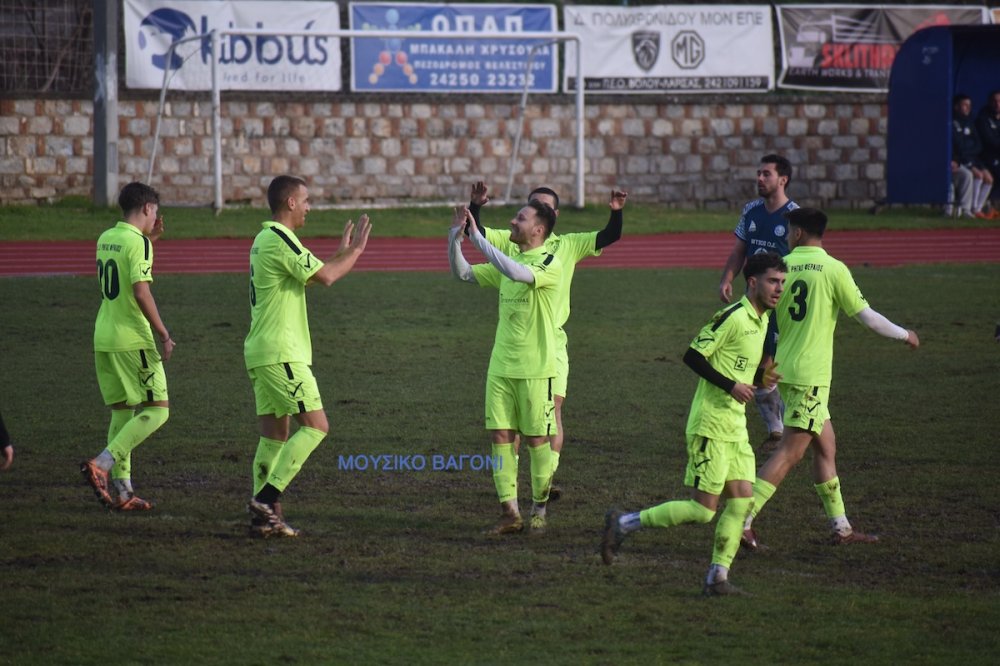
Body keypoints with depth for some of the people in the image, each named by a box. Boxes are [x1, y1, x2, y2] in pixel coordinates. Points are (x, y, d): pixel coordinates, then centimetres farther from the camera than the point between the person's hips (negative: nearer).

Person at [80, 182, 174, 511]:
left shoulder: (106, 239, 13)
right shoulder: (138, 242, -12)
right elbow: (141, 291, -20)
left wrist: (151, 239, 28)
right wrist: (164, 334, -15)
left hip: (104, 338, 8)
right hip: (133, 339, -8)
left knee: (122, 412, 14)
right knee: (157, 410, -3)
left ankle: (122, 490, 11)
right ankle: (101, 465, -17)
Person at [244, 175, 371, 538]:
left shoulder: (266, 239, 17)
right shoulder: (280, 240, -15)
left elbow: (315, 273, 26)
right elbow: (324, 276, -16)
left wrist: (342, 252, 27)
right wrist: (355, 252, -2)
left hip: (261, 353, 10)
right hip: (282, 354, -10)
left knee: (275, 433, 10)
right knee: (315, 425, -9)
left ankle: (263, 515, 8)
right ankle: (267, 498, -14)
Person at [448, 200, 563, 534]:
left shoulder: (550, 264, -12)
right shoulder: (507, 261, 11)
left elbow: (518, 273, -30)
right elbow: (463, 274, 13)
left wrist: (477, 237, -28)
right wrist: (455, 237, -3)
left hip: (536, 369, -6)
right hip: (501, 366, 6)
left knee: (536, 438, 2)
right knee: (501, 436, 0)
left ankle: (539, 510, 17)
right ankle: (510, 513, 4)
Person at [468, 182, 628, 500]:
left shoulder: (568, 245, 8)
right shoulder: (509, 241, 6)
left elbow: (608, 237, 3)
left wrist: (616, 212, -15)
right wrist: (476, 206, -22)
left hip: (552, 338, 0)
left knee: (553, 406, -6)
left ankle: (548, 478, -3)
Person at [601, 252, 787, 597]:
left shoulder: (761, 319, 13)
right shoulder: (733, 317, -16)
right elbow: (693, 356, -18)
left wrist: (759, 377, 5)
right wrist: (731, 385, -21)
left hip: (735, 427, 9)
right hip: (710, 426, -9)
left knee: (742, 500, 2)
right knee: (703, 509, -8)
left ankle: (718, 577, 6)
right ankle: (624, 524, 3)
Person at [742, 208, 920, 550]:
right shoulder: (833, 269, -10)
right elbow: (867, 316, -7)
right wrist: (904, 335, 9)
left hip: (784, 367, 6)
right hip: (811, 375, -6)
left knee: (826, 445, 15)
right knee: (790, 452, -6)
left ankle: (841, 527, 19)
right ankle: (743, 520, -13)